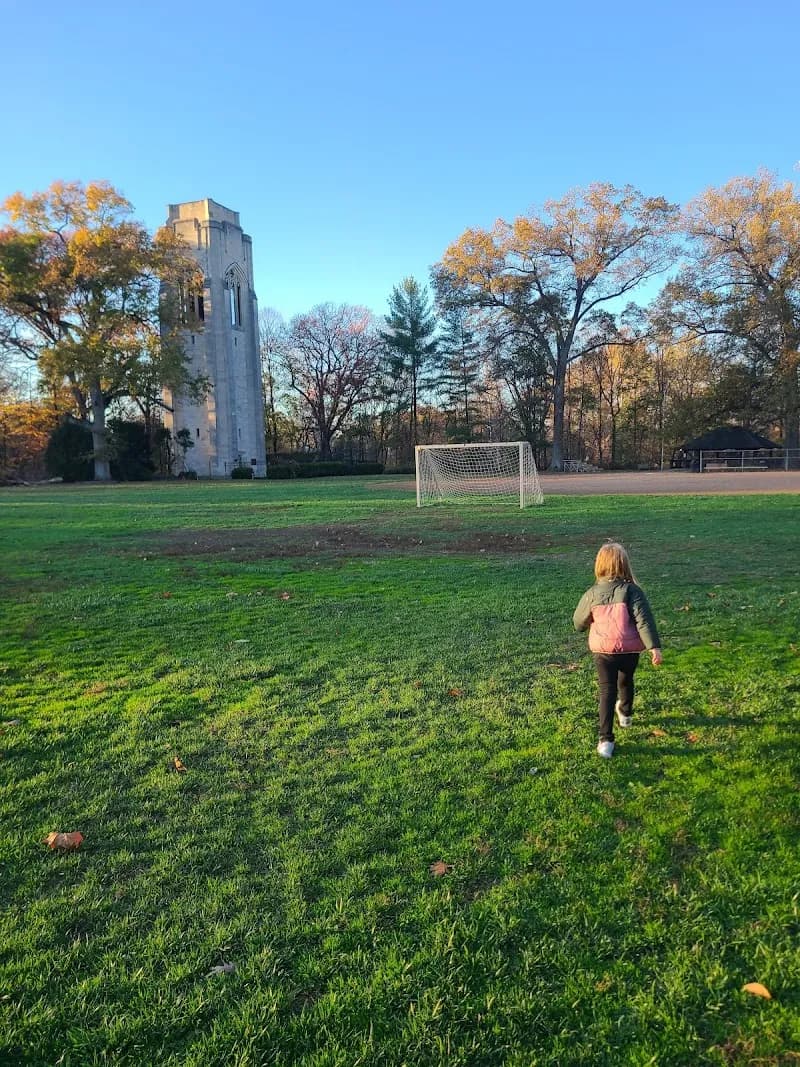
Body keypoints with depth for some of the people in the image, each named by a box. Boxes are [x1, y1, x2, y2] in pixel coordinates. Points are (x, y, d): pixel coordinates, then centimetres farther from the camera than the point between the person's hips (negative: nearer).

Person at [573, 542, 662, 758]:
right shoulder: (632, 591, -12)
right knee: (626, 681, 27)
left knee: (607, 691, 5)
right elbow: (644, 621, -19)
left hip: (603, 651, 0)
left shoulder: (592, 594, -7)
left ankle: (605, 740, -4)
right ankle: (625, 713, 54)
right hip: (629, 651, 1)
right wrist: (654, 647, -19)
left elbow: (578, 623, 5)